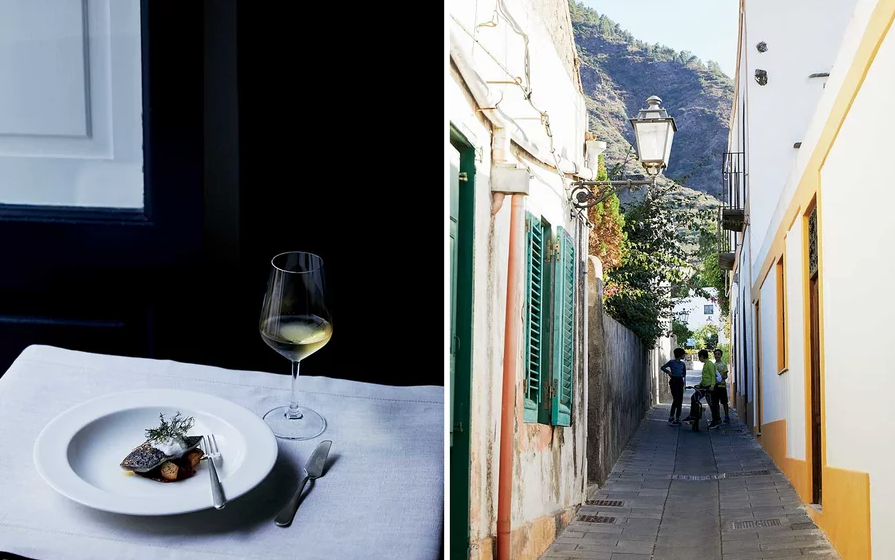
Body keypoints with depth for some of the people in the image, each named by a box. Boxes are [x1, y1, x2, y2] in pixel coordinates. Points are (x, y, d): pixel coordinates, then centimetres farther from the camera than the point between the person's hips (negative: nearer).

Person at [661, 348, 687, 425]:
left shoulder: (683, 363, 13)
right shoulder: (672, 362, -2)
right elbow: (662, 367, 1)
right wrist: (668, 372, -10)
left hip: (680, 381, 6)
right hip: (674, 381, -6)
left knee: (680, 401, 3)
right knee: (676, 400, -14)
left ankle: (677, 418, 9)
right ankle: (671, 418, -9)